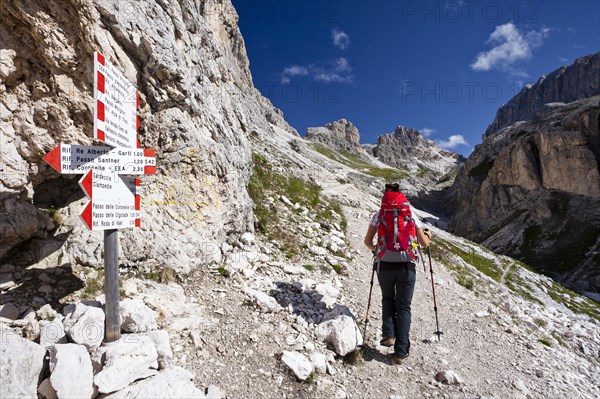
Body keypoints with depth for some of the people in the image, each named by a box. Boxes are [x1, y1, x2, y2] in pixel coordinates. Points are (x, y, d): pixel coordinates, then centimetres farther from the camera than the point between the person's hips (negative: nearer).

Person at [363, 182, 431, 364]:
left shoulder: (379, 215, 1)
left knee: (387, 299, 27)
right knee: (404, 307, 12)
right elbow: (424, 243, 3)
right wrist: (428, 235, 25)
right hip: (407, 266, 0)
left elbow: (367, 241, 1)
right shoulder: (411, 215, 2)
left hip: (384, 265, 0)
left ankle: (389, 334, 17)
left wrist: (374, 249, 23)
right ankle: (401, 351, 13)